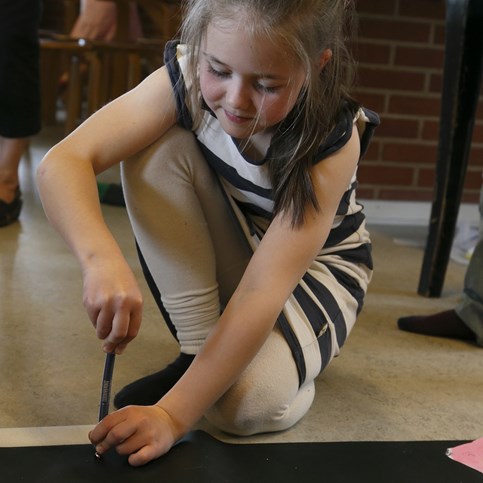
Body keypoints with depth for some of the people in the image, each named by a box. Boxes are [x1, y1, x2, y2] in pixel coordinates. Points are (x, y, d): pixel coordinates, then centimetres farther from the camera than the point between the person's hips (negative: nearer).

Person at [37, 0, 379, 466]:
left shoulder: (333, 142, -32)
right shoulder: (186, 78, -25)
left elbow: (262, 293, -39)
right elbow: (62, 161, -35)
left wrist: (171, 417, -45)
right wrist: (102, 257, -56)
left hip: (316, 265, -4)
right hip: (229, 249, 4)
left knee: (249, 403, -33)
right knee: (158, 151, -26)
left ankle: (292, 366, 4)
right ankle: (199, 350, -15)